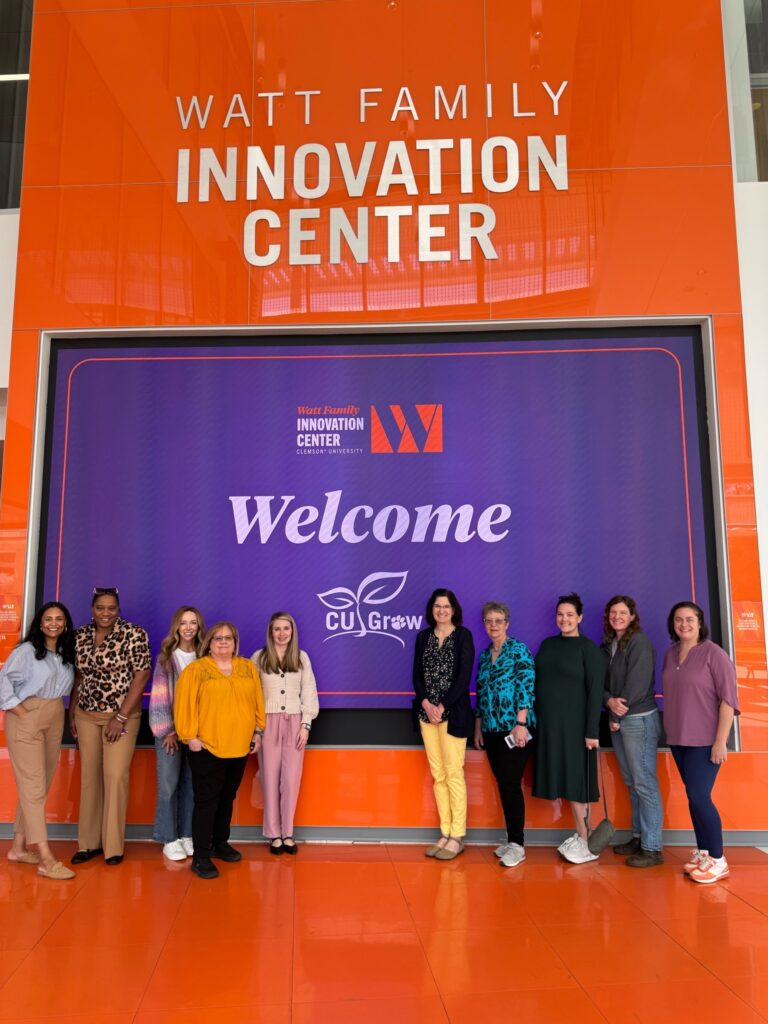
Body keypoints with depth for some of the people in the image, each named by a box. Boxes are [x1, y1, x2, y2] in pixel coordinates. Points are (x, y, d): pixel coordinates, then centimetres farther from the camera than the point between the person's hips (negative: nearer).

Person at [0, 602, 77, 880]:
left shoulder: (66, 655, 11)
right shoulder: (27, 650, -5)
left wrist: (61, 713, 1)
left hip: (55, 721, 6)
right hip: (26, 721, -6)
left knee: (40, 786, 10)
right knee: (34, 787, -7)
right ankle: (46, 860, -9)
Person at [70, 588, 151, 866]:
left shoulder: (134, 634, -12)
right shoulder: (80, 635, 3)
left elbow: (141, 675, -14)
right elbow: (77, 675, 12)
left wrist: (121, 717, -15)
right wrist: (72, 712, 9)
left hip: (122, 715, -4)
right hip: (86, 715, 4)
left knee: (115, 777, -4)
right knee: (89, 776, 9)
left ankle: (114, 846, 9)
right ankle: (89, 842, 21)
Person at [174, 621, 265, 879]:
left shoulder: (248, 668, 7)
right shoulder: (196, 669, -7)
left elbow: (257, 702, 11)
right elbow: (184, 704, -9)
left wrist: (258, 731, 9)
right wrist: (190, 736, -12)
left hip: (239, 747, 5)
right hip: (207, 748, -5)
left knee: (227, 798, 17)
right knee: (207, 801, -1)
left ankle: (220, 844, 33)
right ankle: (201, 857, 7)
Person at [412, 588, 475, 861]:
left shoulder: (463, 636, -2)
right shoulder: (423, 637, 10)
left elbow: (464, 676, -9)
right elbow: (417, 675, 8)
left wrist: (442, 706, -13)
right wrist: (425, 703, -8)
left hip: (453, 713, -4)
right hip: (427, 713, 4)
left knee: (453, 774, -3)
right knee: (438, 775, 8)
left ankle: (457, 837, 6)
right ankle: (445, 834, 15)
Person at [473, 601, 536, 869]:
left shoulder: (519, 650, -5)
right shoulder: (484, 655, 13)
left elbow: (527, 688, -12)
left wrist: (520, 724, -18)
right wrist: (478, 727, 14)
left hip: (514, 728, -6)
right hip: (492, 729, 6)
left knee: (510, 784, -6)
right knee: (503, 784, 10)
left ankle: (517, 844, 4)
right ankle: (512, 839, 20)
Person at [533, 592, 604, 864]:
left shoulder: (588, 648, -7)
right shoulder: (548, 645, 9)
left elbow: (595, 690, -11)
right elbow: (538, 682, 11)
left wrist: (592, 731, -16)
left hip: (574, 723, -5)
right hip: (549, 722, 6)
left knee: (576, 779, -1)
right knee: (564, 780, 10)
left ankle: (585, 841, 11)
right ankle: (579, 835, 22)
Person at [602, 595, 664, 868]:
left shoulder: (639, 642, -10)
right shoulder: (608, 645, 12)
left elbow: (637, 684, -15)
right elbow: (601, 682, 9)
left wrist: (617, 716, -10)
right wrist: (609, 701, -13)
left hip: (639, 719, -7)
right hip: (618, 720, 7)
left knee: (645, 784, -4)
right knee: (631, 783, 13)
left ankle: (652, 848, 2)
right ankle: (638, 837, 22)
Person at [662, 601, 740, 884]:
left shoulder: (713, 653, -10)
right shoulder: (670, 654, 7)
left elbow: (728, 698, -12)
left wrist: (721, 741, -15)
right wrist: (669, 731, 7)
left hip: (704, 741, -5)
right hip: (678, 739, 5)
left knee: (698, 797, -7)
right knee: (695, 797, 9)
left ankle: (717, 860, 8)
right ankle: (703, 852, 21)